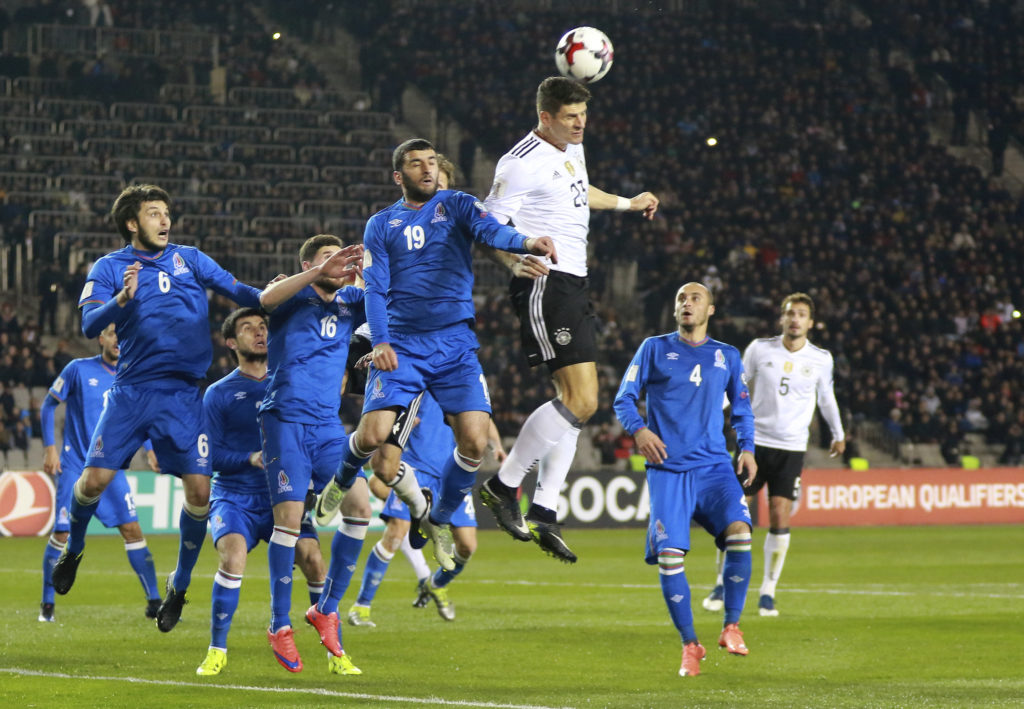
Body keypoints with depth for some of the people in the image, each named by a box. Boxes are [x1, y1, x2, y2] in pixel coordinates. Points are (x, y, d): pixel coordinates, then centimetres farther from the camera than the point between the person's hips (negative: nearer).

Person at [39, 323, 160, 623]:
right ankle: (47, 604, 8)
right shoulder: (79, 369, -5)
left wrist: (149, 451, 2)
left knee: (132, 530, -5)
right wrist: (49, 448, -8)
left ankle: (154, 602, 0)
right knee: (62, 533, -6)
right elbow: (48, 405, 0)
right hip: (74, 465, -3)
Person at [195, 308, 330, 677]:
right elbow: (213, 456, 0)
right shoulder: (219, 394, 5)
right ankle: (217, 651, -15)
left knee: (312, 558, -20)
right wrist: (251, 459, -17)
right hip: (234, 497, -2)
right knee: (233, 554, -29)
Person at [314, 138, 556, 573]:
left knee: (474, 442, -13)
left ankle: (438, 520, 12)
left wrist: (526, 242, -35)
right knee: (373, 435, -16)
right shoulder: (381, 225, 10)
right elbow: (375, 289, 3)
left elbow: (490, 231, -12)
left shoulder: (457, 206, 9)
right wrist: (379, 342, -14)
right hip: (402, 345, 0)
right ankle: (342, 479, 20)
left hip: (456, 343, 0)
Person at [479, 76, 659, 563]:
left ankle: (544, 513, 11)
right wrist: (520, 260, -35)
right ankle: (503, 486, -5)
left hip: (573, 285, 10)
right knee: (580, 401, -16)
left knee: (577, 401, 8)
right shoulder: (523, 162, -14)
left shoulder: (572, 148, 14)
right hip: (545, 286, -10)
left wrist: (627, 204, 46)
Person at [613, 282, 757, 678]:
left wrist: (747, 448, 7)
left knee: (739, 531, -24)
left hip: (714, 466, 1)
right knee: (669, 555, -12)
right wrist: (639, 430, -14)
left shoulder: (727, 356, 14)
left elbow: (742, 408, 23)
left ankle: (731, 626, -10)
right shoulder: (655, 349, 9)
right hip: (668, 469, -1)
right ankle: (690, 645, 3)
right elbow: (624, 398, 6)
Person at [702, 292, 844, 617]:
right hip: (754, 442, 0)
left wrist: (838, 434, 27)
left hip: (792, 448, 0)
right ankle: (722, 584, 11)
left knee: (780, 519, -8)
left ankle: (768, 593, 4)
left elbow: (826, 397, 20)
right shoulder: (759, 349, 0)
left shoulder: (821, 359, 2)